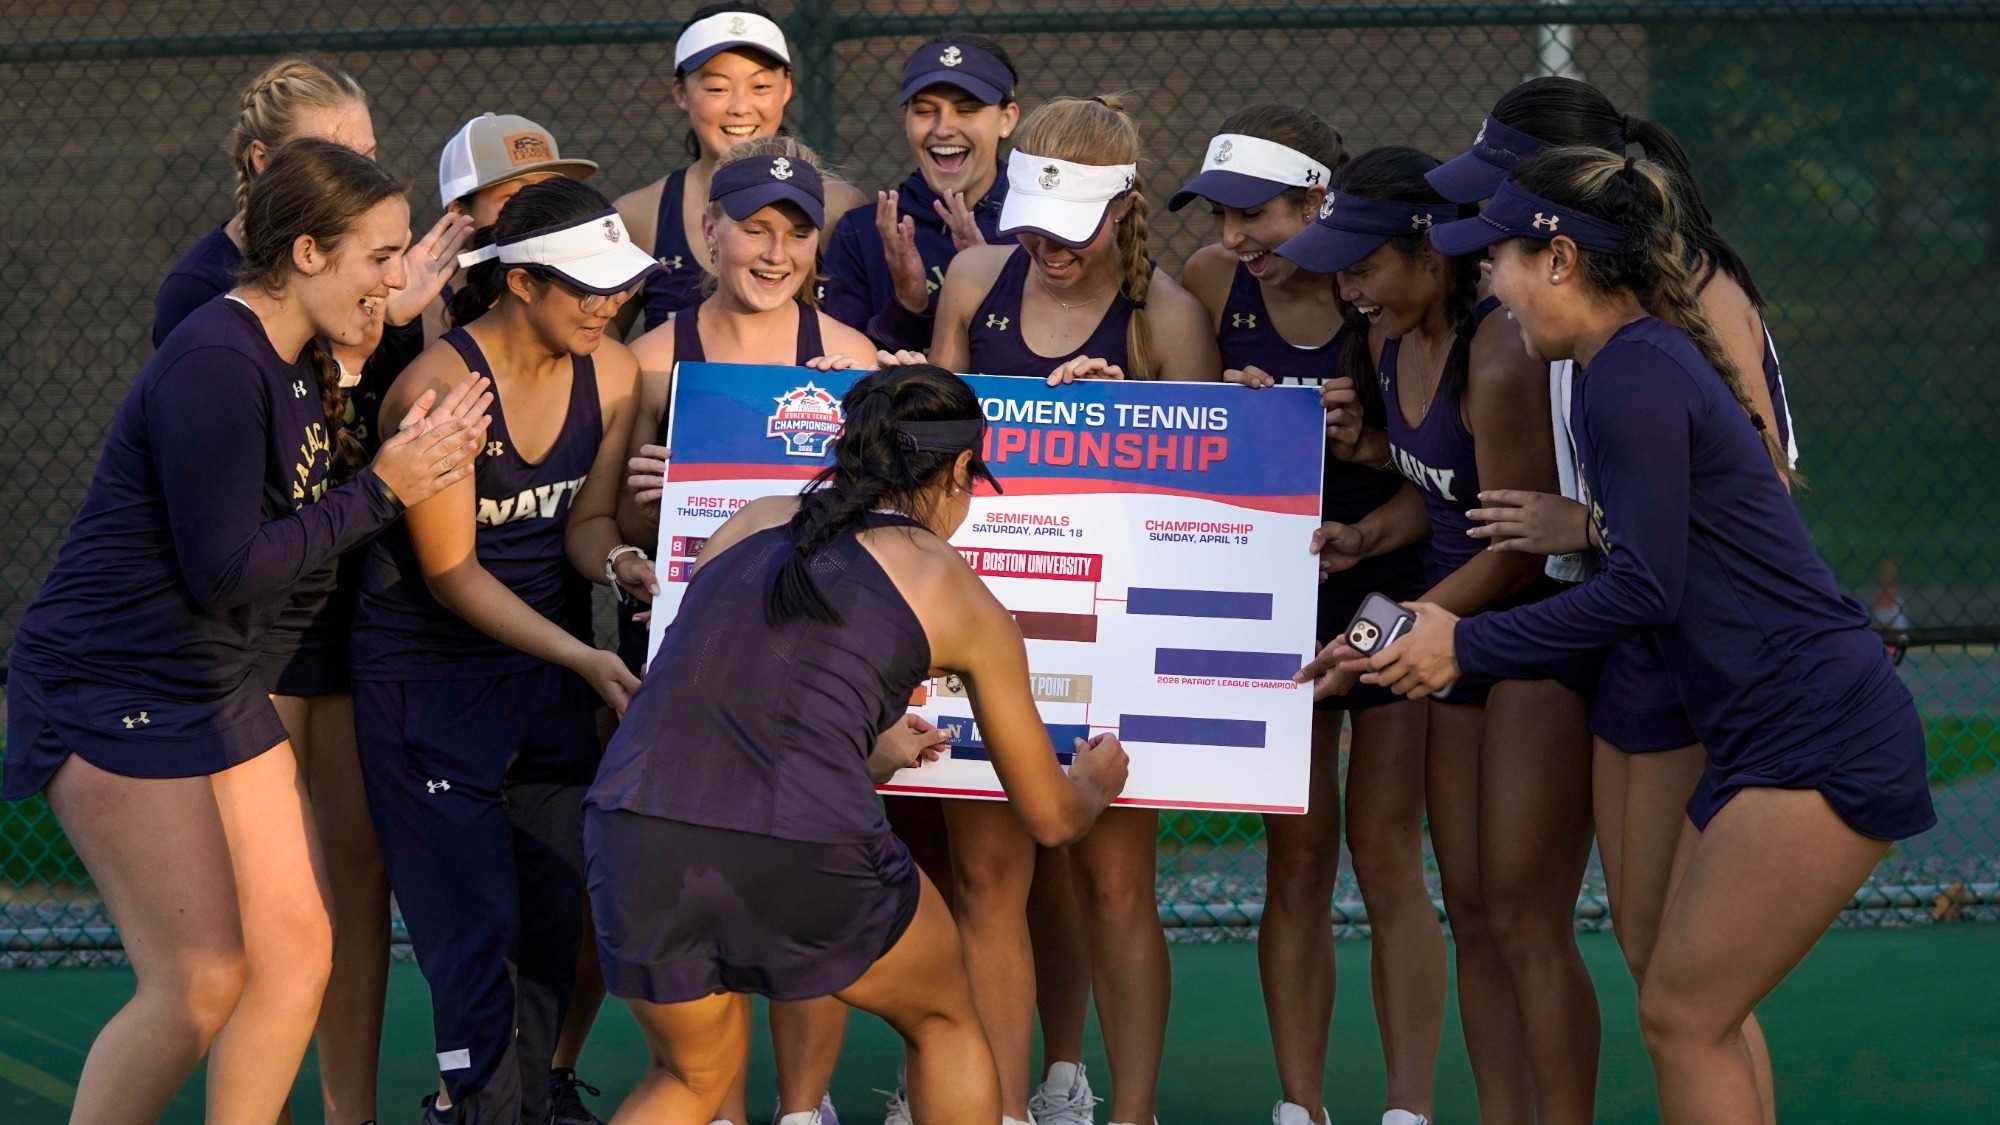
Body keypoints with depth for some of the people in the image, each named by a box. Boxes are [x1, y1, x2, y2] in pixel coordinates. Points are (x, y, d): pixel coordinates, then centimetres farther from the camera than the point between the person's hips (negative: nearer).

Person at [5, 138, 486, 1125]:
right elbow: (225, 570, -23)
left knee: (296, 954, 6)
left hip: (216, 688, 10)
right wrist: (380, 490, -17)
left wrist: (412, 461, -1)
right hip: (112, 694, -10)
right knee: (201, 986, -10)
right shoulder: (215, 368, -22)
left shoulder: (301, 365, 9)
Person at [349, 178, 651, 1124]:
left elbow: (585, 519, 7)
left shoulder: (611, 373, -2)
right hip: (428, 673, -5)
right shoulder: (439, 385, -20)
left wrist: (617, 560, -18)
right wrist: (584, 657, -24)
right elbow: (451, 571, -18)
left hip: (548, 668, 5)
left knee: (557, 913, 4)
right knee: (475, 921, -11)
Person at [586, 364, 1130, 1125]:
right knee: (946, 1022, 27)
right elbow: (1050, 818, 22)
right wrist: (1097, 782, 46)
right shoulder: (955, 594, 13)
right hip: (800, 851, -3)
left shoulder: (749, 525, 21)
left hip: (635, 832, 3)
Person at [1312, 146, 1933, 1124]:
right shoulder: (1642, 359, 16)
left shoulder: (1633, 376, -15)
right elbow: (1646, 565, 19)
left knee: (1683, 1017, -7)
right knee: (1693, 1010, 12)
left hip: (1819, 743, -10)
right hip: (1758, 739, 10)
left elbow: (1644, 588, -19)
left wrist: (1468, 646, -11)